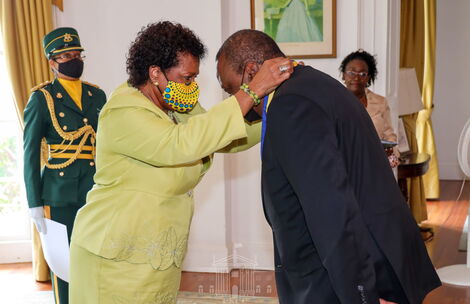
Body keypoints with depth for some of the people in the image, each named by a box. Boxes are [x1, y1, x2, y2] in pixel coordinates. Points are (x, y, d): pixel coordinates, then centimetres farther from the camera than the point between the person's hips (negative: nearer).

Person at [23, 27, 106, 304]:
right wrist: (35, 204, -6)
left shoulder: (97, 95, 12)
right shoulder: (42, 98, 0)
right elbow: (30, 153, -2)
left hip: (96, 190, 3)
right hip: (61, 193, -3)